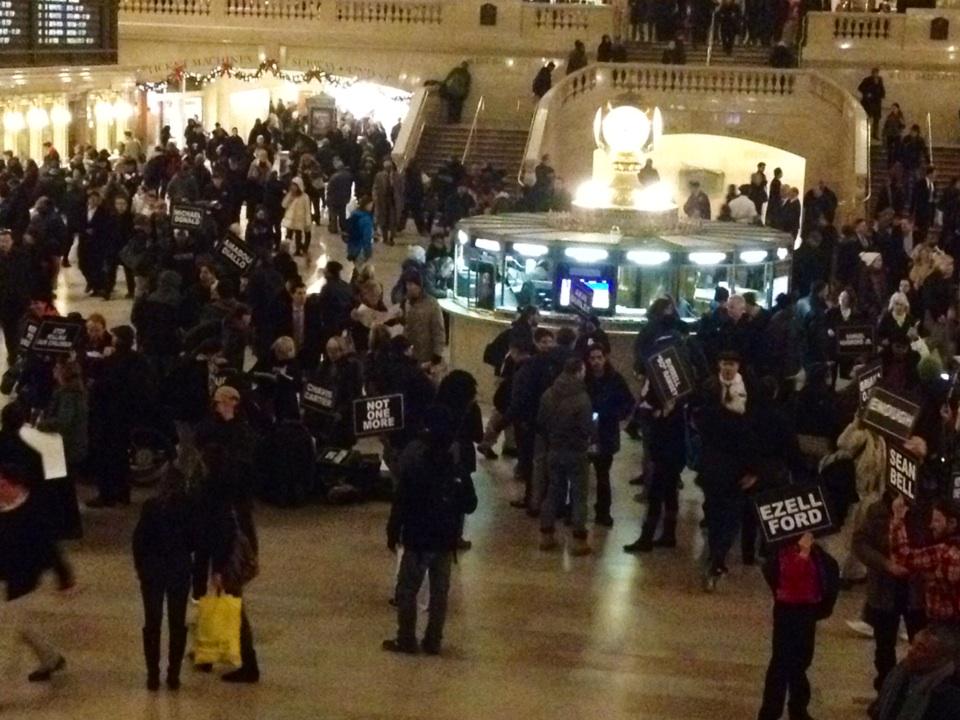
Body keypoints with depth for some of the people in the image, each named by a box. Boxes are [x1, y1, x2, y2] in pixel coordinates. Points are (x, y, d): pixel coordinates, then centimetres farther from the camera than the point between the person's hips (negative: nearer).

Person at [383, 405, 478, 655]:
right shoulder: (458, 465, -5)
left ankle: (406, 640, 11)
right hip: (446, 539, 4)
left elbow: (402, 503, -14)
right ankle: (433, 642, 16)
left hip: (418, 538, -4)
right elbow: (469, 505, 1)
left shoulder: (414, 462, -15)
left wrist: (393, 533, -3)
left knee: (407, 590, 8)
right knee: (439, 592, 12)